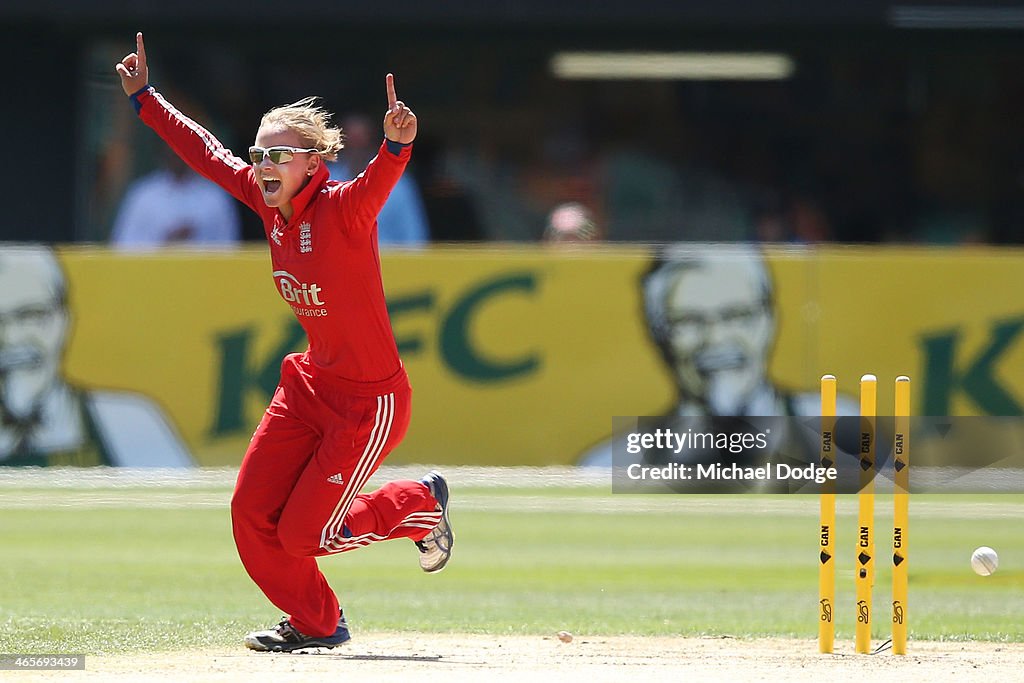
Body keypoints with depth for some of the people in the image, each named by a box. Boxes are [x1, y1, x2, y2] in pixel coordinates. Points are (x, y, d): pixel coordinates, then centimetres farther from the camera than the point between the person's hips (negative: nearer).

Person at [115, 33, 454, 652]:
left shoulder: (344, 210, -23)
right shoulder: (269, 202, -2)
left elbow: (379, 182, -45)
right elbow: (204, 151, 9)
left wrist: (397, 144, -66)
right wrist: (144, 97, 10)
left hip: (372, 400, -8)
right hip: (311, 385, 8)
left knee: (303, 533, -3)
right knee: (252, 515, 4)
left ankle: (422, 506, 22)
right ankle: (317, 623, 26)